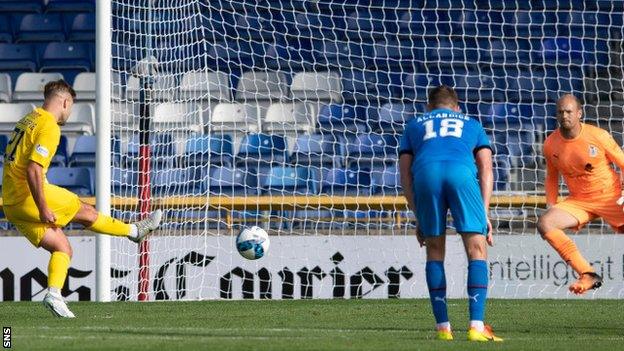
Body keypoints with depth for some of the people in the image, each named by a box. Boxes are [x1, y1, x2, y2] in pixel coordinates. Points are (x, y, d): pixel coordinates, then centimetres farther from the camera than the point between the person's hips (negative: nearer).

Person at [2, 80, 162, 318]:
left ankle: (54, 294, -8)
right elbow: (33, 169, -23)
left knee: (62, 248, 8)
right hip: (29, 197, -9)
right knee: (85, 212, 8)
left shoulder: (28, 120, 17)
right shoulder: (49, 127, -13)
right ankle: (135, 231, 24)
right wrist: (43, 209, -23)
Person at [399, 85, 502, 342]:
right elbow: (486, 168, 21)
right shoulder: (471, 124, 36)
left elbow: (405, 174, 26)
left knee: (435, 251, 14)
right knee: (477, 251, 1)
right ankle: (476, 326, -11)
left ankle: (443, 327, 10)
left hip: (426, 172, 1)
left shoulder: (414, 125, 36)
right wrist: (484, 213, 15)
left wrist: (419, 219, 27)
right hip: (462, 172, -1)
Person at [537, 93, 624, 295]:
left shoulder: (598, 136, -13)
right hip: (578, 201, 3)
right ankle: (587, 275, -23)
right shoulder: (550, 145, -4)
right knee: (544, 224, -21)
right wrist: (551, 205, 1)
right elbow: (552, 177, 13)